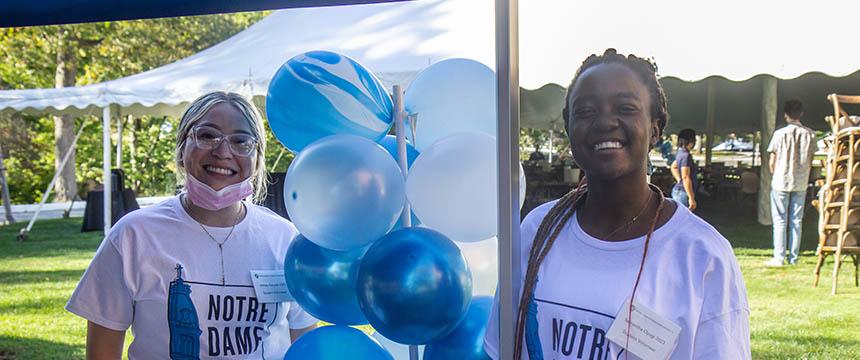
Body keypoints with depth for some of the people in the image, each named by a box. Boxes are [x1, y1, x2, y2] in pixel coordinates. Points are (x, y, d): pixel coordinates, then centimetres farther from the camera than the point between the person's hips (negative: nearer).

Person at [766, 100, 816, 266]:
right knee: (796, 221, 8)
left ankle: (779, 257, -1)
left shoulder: (780, 134, -9)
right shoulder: (810, 134, 0)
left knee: (780, 221, 1)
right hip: (801, 184, 3)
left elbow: (772, 163, -4)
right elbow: (810, 163, 6)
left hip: (781, 183, -3)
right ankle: (793, 257, 9)